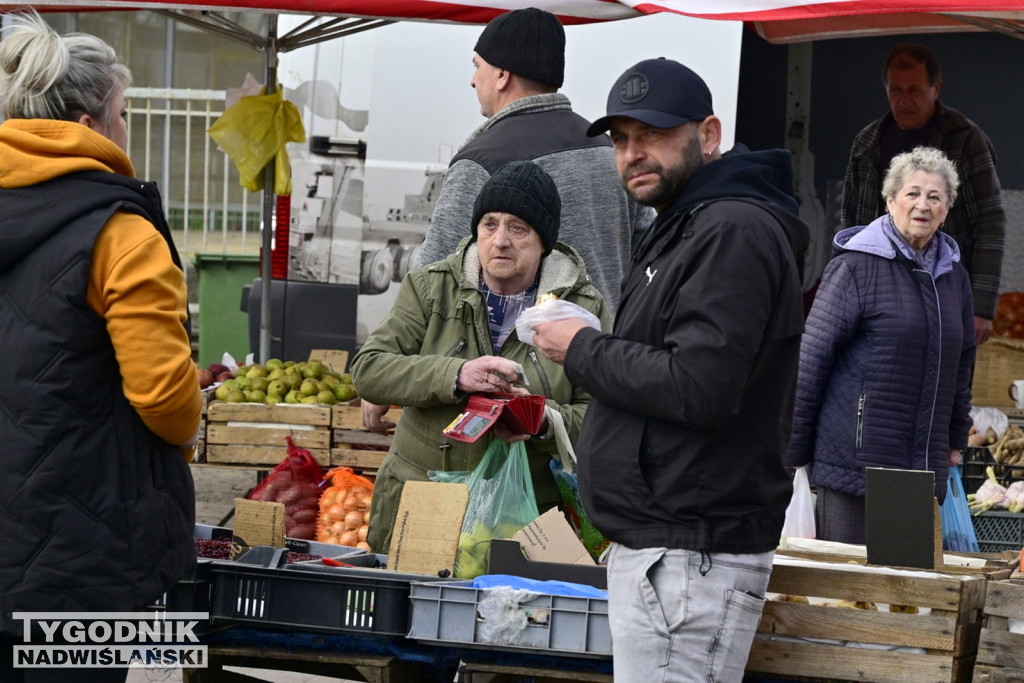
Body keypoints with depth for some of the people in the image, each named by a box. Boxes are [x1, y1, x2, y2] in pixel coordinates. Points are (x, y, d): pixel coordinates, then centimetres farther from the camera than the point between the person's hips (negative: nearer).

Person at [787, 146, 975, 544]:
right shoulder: (856, 266, -5)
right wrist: (793, 451, -8)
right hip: (854, 462, -6)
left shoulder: (953, 275, 14)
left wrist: (956, 438, 24)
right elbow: (812, 357, -6)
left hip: (924, 465, 6)